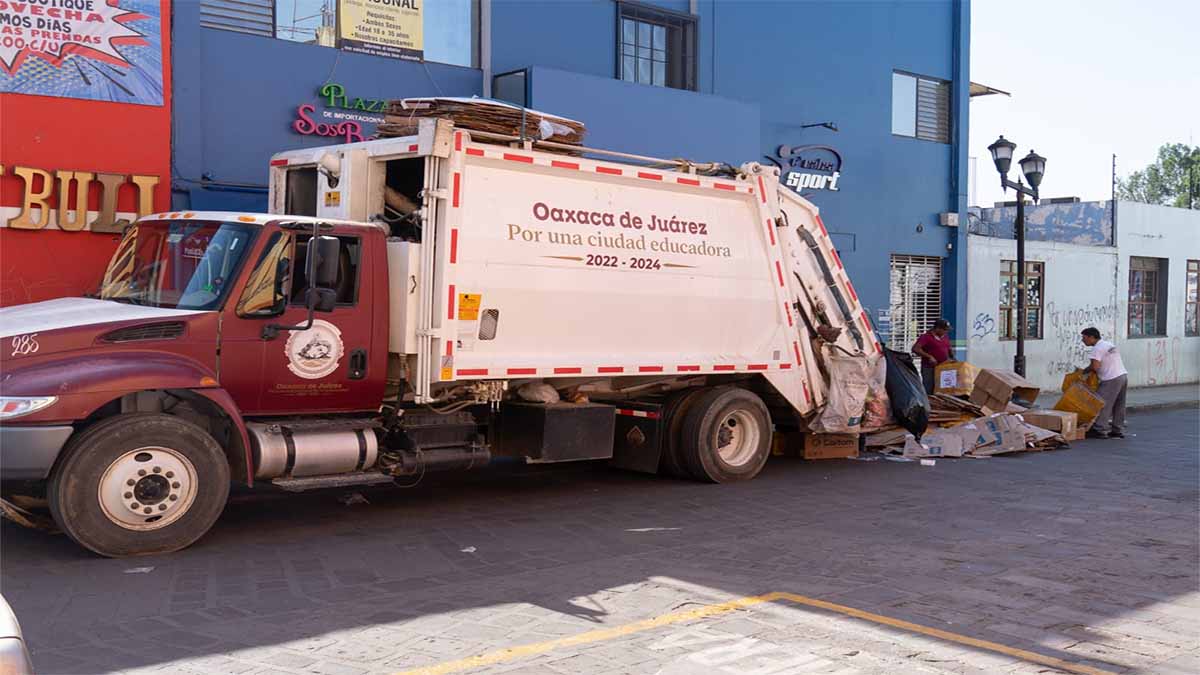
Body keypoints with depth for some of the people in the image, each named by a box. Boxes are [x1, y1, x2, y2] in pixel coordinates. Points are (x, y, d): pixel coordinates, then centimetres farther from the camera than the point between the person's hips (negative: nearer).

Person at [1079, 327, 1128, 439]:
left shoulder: (1097, 348, -12)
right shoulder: (1109, 344, 19)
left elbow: (1095, 366, -21)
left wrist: (1084, 371, -2)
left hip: (1111, 379, -10)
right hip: (1123, 375, 10)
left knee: (1102, 404, -5)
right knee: (1119, 406, 14)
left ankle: (1100, 430, -5)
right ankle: (1118, 430, 19)